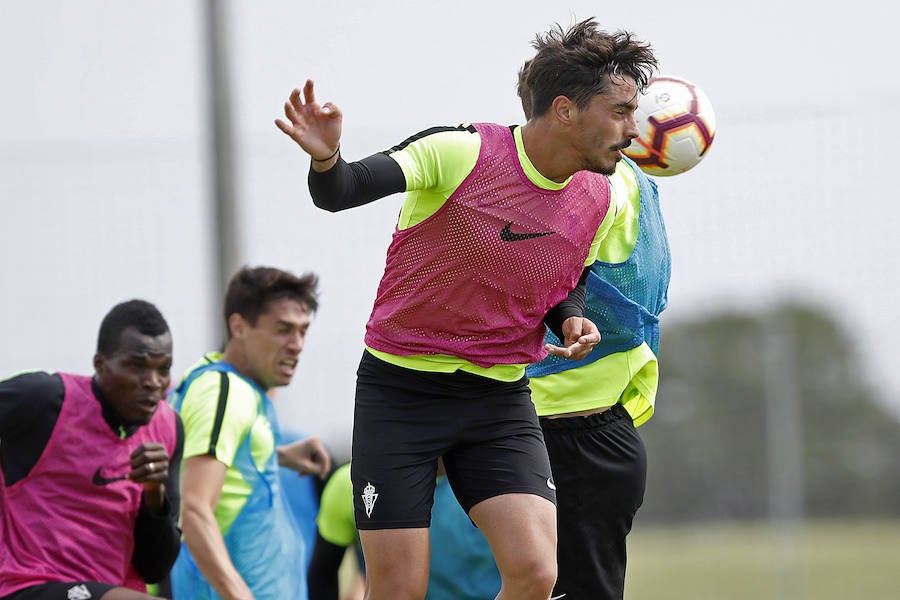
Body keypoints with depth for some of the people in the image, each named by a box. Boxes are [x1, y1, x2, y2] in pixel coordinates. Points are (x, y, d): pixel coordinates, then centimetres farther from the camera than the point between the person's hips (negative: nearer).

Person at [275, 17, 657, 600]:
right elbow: (342, 192, -24)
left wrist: (573, 322, -5)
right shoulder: (460, 151, -17)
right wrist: (326, 158, -47)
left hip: (501, 399, 4)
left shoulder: (598, 203, 0)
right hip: (399, 392, -4)